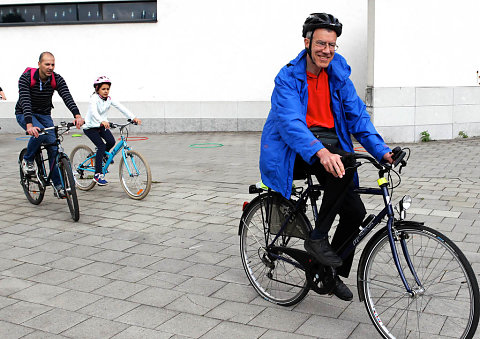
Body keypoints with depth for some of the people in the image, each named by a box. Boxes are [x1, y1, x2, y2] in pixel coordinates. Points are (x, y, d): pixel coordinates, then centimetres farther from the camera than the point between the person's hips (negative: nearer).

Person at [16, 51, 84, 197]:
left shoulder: (57, 79, -14)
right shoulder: (26, 78, -23)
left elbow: (67, 97, -29)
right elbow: (25, 101, -35)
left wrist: (77, 115, -48)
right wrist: (29, 125, -51)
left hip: (44, 115, 4)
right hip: (24, 114, -3)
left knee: (53, 146, -11)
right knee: (39, 132, -35)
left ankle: (58, 186, -3)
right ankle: (28, 161, -8)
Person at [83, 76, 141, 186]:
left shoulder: (109, 99, -3)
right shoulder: (94, 99, -20)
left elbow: (121, 107, -13)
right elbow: (94, 111, -40)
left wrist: (133, 117, -26)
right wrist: (102, 121, -59)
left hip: (102, 126, 6)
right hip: (90, 127, -6)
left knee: (111, 141, -17)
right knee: (101, 146, -19)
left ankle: (101, 156, 17)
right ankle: (97, 175, -13)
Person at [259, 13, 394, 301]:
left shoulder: (338, 74, 5)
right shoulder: (288, 78, -12)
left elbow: (357, 115, 2)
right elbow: (291, 123, -28)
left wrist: (380, 150, -14)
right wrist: (321, 152, -45)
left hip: (329, 145, 6)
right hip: (294, 151, -5)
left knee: (355, 210, -6)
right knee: (343, 168, -33)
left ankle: (333, 272, 17)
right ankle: (317, 238, -15)